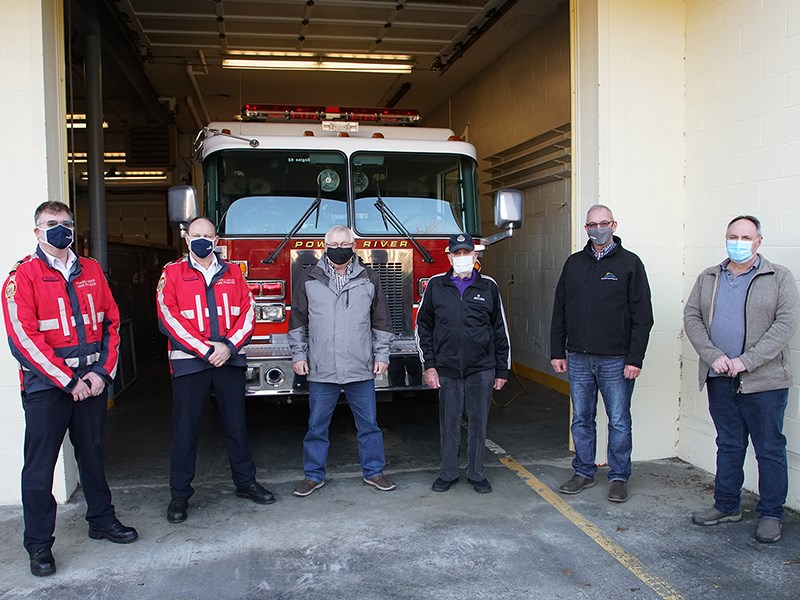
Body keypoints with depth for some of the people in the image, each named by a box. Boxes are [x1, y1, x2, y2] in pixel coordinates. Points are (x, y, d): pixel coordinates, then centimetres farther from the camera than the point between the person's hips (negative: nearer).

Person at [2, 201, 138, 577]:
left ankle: (101, 519, 31)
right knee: (40, 465, 3)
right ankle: (39, 545, 15)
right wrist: (69, 382, -14)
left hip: (92, 380, 4)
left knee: (92, 453, 16)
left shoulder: (91, 271, 8)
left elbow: (111, 322, 8)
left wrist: (103, 372, -4)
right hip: (46, 385, -4)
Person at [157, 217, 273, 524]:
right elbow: (169, 317, -7)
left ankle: (246, 482, 25)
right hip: (189, 362, -2)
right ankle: (179, 494, 15)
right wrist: (205, 350, -14)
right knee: (185, 429, 4)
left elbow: (248, 311, 3)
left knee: (236, 424, 12)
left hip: (230, 360, 3)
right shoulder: (172, 274, 2)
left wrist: (229, 345, -11)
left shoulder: (232, 272, 10)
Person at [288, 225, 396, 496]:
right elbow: (297, 321, 9)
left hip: (361, 369, 1)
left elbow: (381, 321, 10)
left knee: (369, 423, 10)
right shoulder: (308, 279, 4)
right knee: (317, 426, 9)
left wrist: (382, 354, 6)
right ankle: (314, 475, 24)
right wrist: (298, 355, 4)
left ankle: (373, 471, 26)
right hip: (321, 370, 0)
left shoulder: (369, 278, 5)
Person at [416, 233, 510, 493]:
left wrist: (502, 370, 5)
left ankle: (476, 474, 22)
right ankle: (448, 473, 22)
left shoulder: (488, 286, 3)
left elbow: (500, 330, 6)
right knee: (449, 423, 8)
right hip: (447, 369, 0)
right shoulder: (436, 286, 3)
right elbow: (423, 327, 6)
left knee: (478, 422, 8)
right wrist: (428, 365, -1)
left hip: (481, 369, 0)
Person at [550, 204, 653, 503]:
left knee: (619, 422, 5)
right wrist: (557, 352, 6)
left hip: (616, 360, -3)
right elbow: (559, 311, 12)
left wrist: (635, 359, -11)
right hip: (578, 358, 4)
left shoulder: (629, 263, -1)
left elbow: (642, 316, -5)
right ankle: (584, 473, 24)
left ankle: (619, 477, 19)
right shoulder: (574, 263, 10)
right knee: (581, 419, 11)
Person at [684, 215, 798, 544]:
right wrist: (713, 355, -10)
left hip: (764, 380, -3)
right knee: (728, 446, 14)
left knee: (770, 449, 5)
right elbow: (691, 317, 5)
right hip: (720, 380, 4)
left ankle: (771, 515, 18)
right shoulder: (708, 278, 11)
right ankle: (727, 506, 26)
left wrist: (745, 361, -17)